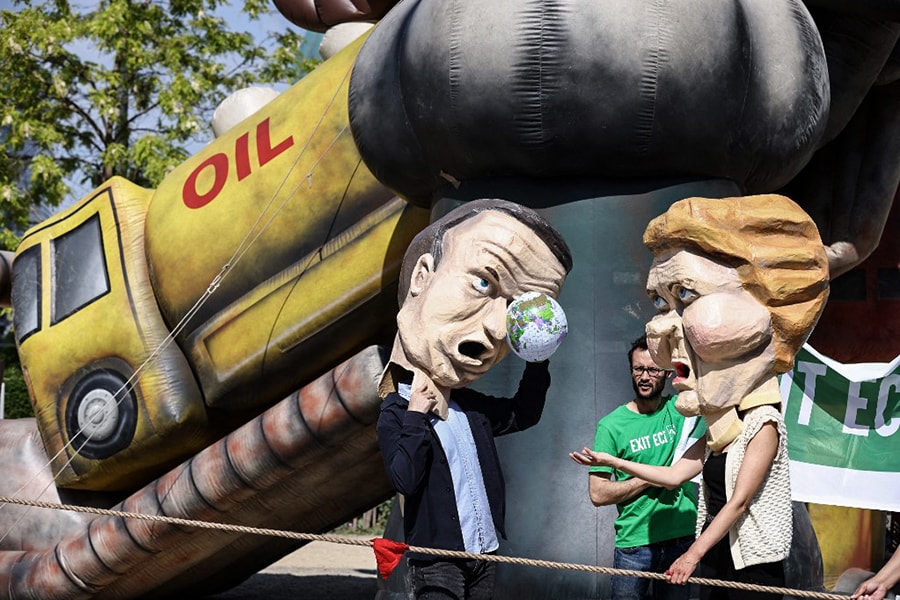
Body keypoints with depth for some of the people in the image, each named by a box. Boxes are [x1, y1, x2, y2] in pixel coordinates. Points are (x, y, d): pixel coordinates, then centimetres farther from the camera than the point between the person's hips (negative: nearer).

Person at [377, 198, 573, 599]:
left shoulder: (471, 407, 7)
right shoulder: (396, 412, -13)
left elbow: (522, 414, 22)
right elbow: (405, 478, -24)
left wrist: (537, 360, 11)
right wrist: (416, 413, -23)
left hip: (484, 553, 7)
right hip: (435, 561, -7)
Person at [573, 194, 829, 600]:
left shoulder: (763, 423, -15)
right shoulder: (718, 430, 11)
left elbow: (738, 501, -20)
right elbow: (674, 476, 17)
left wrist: (693, 554, -24)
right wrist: (611, 460, 16)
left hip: (753, 562, -8)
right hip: (716, 556, 8)